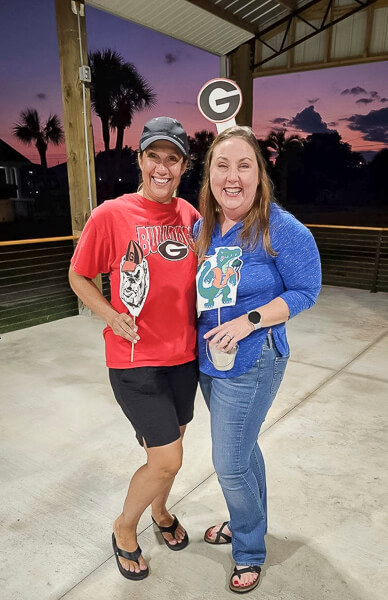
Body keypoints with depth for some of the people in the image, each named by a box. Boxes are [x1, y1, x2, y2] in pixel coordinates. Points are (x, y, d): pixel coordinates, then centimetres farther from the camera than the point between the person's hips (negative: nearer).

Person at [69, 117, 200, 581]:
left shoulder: (191, 216, 3)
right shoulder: (111, 215, -12)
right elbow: (78, 276, -3)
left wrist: (200, 319, 1)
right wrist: (111, 316, -17)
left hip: (184, 355, 5)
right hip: (135, 358, -5)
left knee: (171, 440, 21)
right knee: (167, 459, -2)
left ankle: (159, 509, 51)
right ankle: (124, 527, 30)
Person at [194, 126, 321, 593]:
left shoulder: (282, 229, -17)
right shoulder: (202, 228, 2)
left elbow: (306, 291, -12)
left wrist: (249, 321, -22)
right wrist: (199, 328, 1)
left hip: (251, 362, -6)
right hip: (209, 360, 7)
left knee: (230, 463, 3)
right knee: (241, 449, 24)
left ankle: (250, 553, 32)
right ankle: (245, 521, 50)